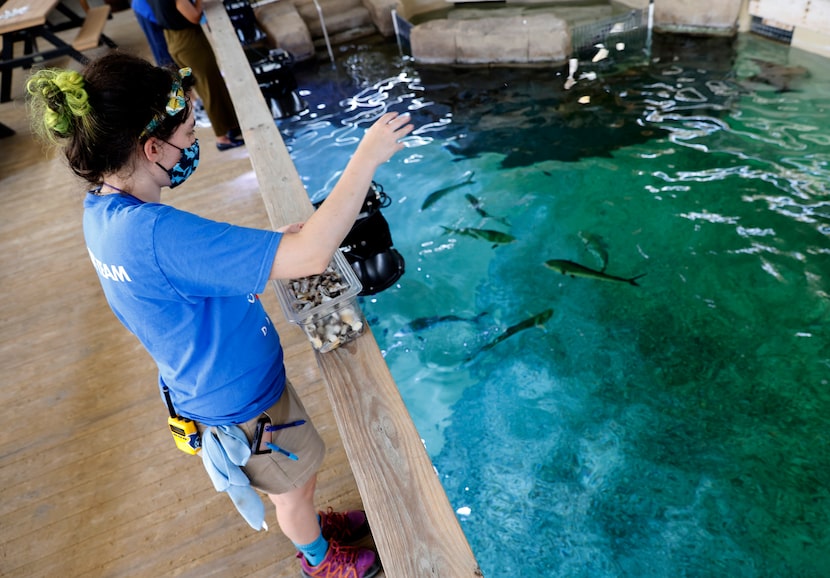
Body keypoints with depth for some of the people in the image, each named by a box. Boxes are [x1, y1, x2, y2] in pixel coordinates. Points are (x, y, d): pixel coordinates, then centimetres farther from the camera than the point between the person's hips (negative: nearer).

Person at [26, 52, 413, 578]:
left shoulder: (103, 211, -8)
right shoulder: (156, 233, -39)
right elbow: (311, 257, -44)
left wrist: (274, 242, -5)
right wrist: (367, 156, -35)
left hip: (217, 388, 8)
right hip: (241, 404, -8)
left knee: (299, 470, 32)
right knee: (293, 486, 23)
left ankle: (311, 523, 60)